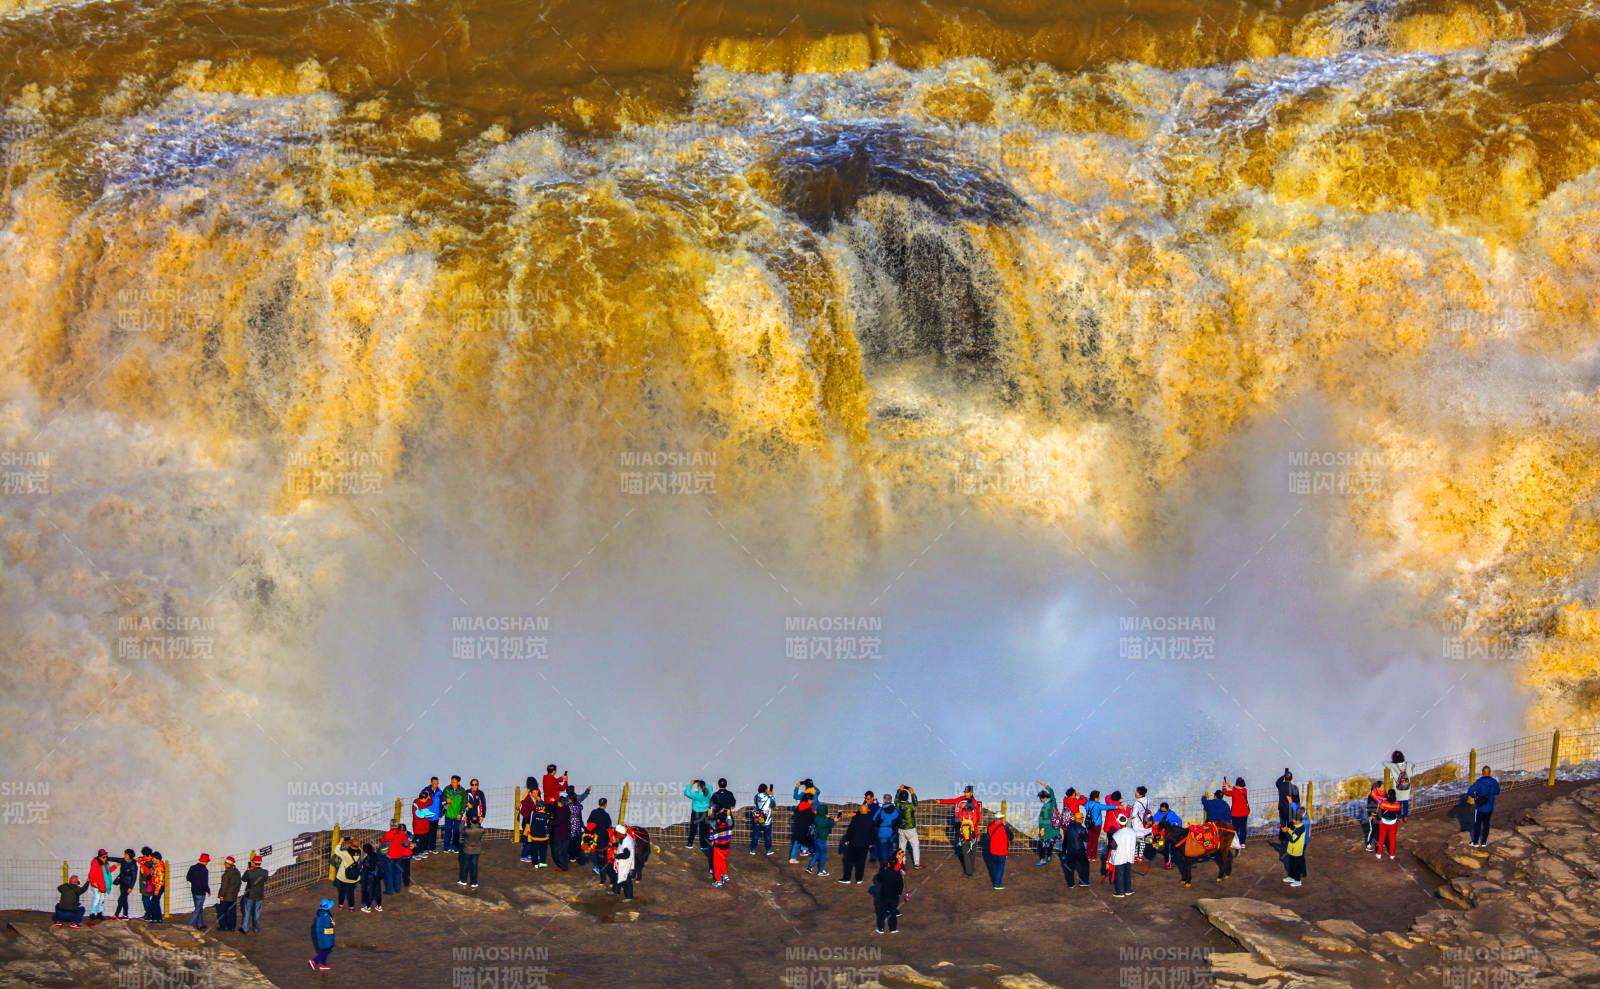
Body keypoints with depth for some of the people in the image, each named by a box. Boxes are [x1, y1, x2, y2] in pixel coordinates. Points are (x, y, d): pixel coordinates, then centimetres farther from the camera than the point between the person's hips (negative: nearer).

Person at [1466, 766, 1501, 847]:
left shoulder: (1479, 782, -18)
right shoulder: (1494, 782, -7)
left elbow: (1470, 791, -28)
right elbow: (1497, 792, 10)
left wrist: (1475, 797, -12)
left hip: (1480, 807, -3)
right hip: (1489, 807, 3)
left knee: (1477, 824, 10)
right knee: (1486, 824, 15)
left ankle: (1475, 842, 16)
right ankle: (1484, 842, 19)